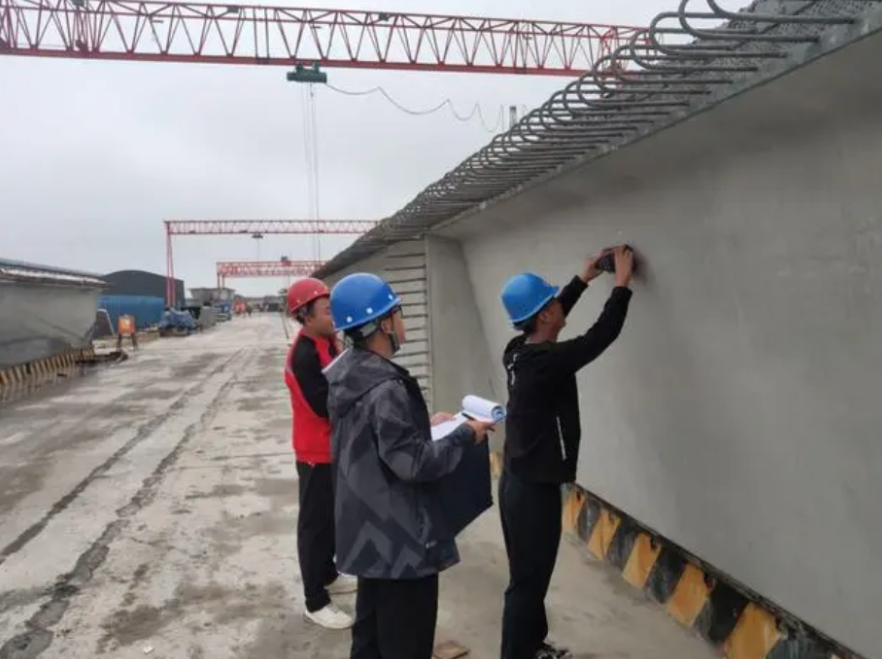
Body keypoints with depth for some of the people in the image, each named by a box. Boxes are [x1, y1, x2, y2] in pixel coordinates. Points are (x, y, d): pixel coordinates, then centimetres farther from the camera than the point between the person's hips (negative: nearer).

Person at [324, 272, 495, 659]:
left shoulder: (346, 376, 4)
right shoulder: (385, 388, -26)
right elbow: (414, 464, -25)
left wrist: (423, 424, 12)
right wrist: (464, 435, -13)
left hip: (368, 532, 10)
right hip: (400, 540, -10)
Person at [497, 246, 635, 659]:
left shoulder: (519, 353, 2)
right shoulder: (548, 362, -23)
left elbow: (552, 313, 20)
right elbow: (603, 334, -17)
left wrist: (583, 280, 26)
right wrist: (622, 282, -5)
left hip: (518, 481, 9)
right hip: (534, 489, -9)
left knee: (531, 575, 22)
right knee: (527, 581, 1)